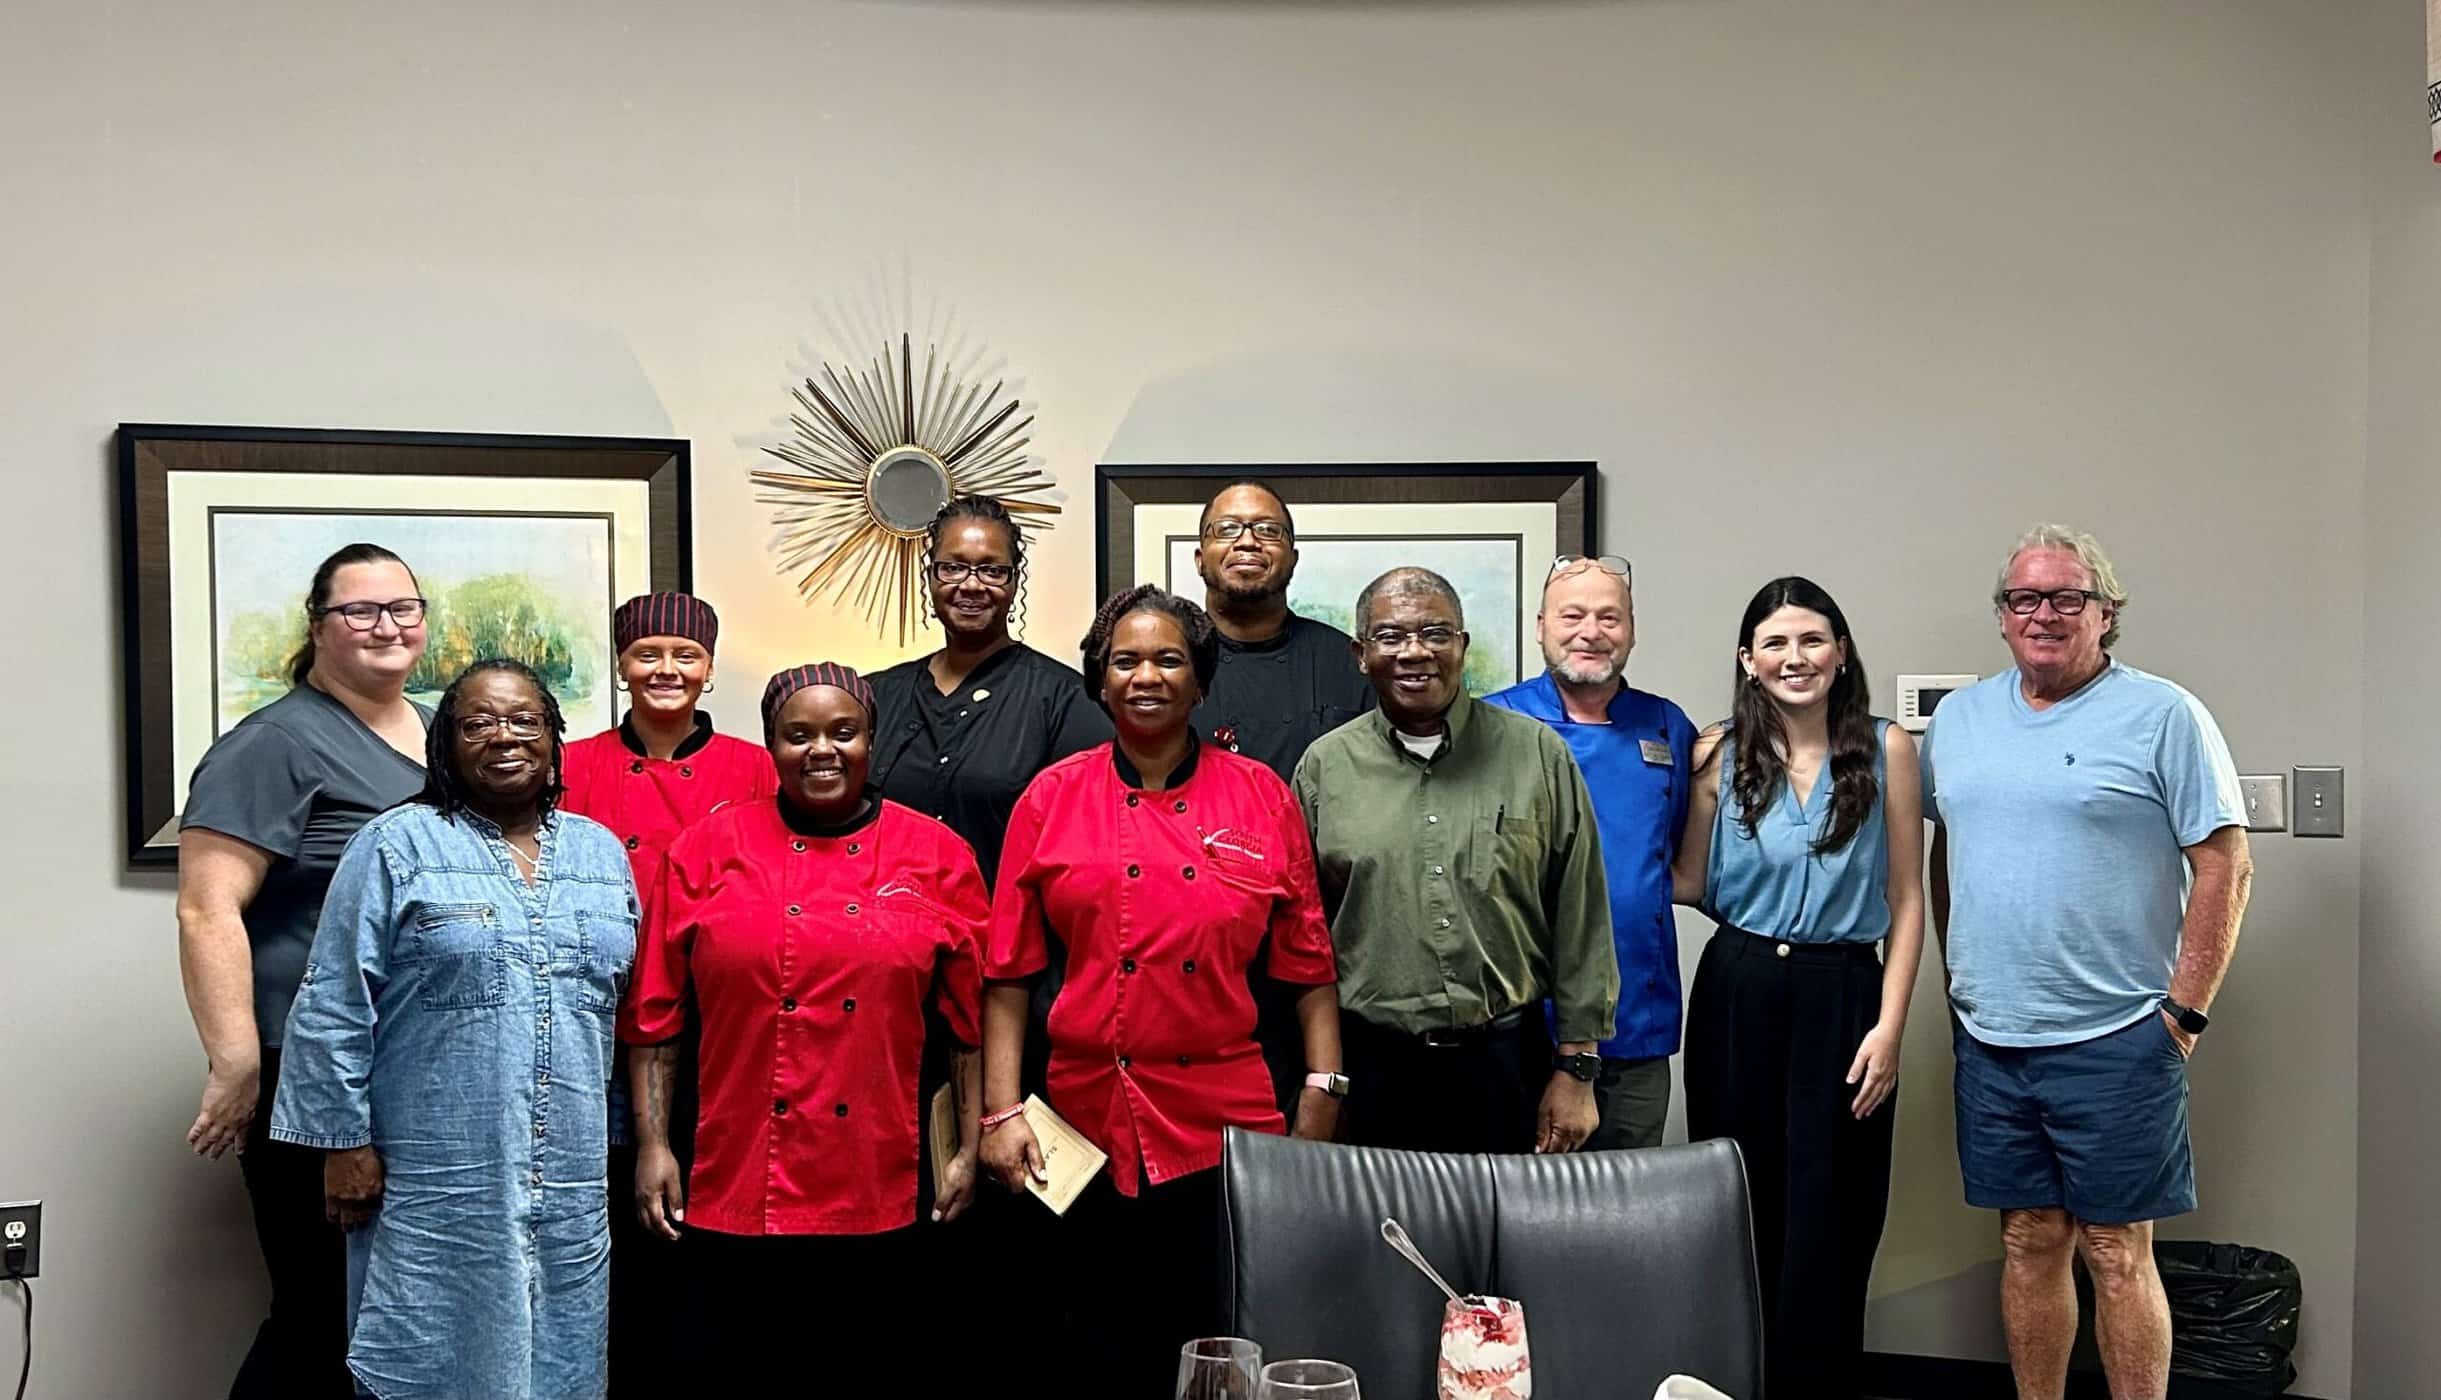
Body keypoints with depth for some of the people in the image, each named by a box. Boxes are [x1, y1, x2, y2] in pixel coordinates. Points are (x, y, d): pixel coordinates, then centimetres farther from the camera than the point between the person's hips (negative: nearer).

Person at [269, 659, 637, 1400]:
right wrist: (344, 1142, -8)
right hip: (436, 1188, -4)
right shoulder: (397, 846, -2)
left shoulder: (603, 853, 11)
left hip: (573, 1186, 4)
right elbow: (333, 1012, -4)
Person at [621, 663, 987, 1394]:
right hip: (736, 1194, 0)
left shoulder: (937, 856, 2)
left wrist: (969, 1149, 2)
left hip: (884, 1199, 0)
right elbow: (652, 1011, 5)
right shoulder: (708, 849, 2)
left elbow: (972, 1016, 5)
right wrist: (652, 1145, 0)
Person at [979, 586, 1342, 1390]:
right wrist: (1001, 1112, -3)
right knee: (1110, 1354, 10)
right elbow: (1008, 971, 2)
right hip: (1091, 1118, 0)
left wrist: (1324, 1092, -2)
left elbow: (1308, 964, 5)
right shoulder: (1052, 799, 2)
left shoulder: (1262, 797, 3)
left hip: (1229, 1122, 0)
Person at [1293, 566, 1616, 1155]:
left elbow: (1581, 923, 3)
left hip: (1508, 1064, 0)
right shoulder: (1324, 766, 4)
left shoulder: (1539, 754, 2)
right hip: (1372, 1064, 0)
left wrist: (1577, 1067, 0)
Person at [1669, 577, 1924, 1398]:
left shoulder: (1886, 749, 0)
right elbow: (1690, 884, 5)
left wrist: (1890, 1026, -6)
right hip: (1738, 992, 1)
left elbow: (1906, 898, 0)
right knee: (1737, 1208, 7)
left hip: (1842, 995, -1)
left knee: (1826, 1216, 2)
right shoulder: (1718, 754, 2)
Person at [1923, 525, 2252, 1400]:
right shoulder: (1957, 719, 9)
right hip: (1988, 1039, 5)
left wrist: (2184, 1010, -10)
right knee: (2028, 1245, 14)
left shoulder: (2163, 716, -6)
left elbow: (2225, 867, -7)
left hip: (2114, 1041, -4)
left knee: (2116, 1254, 3)